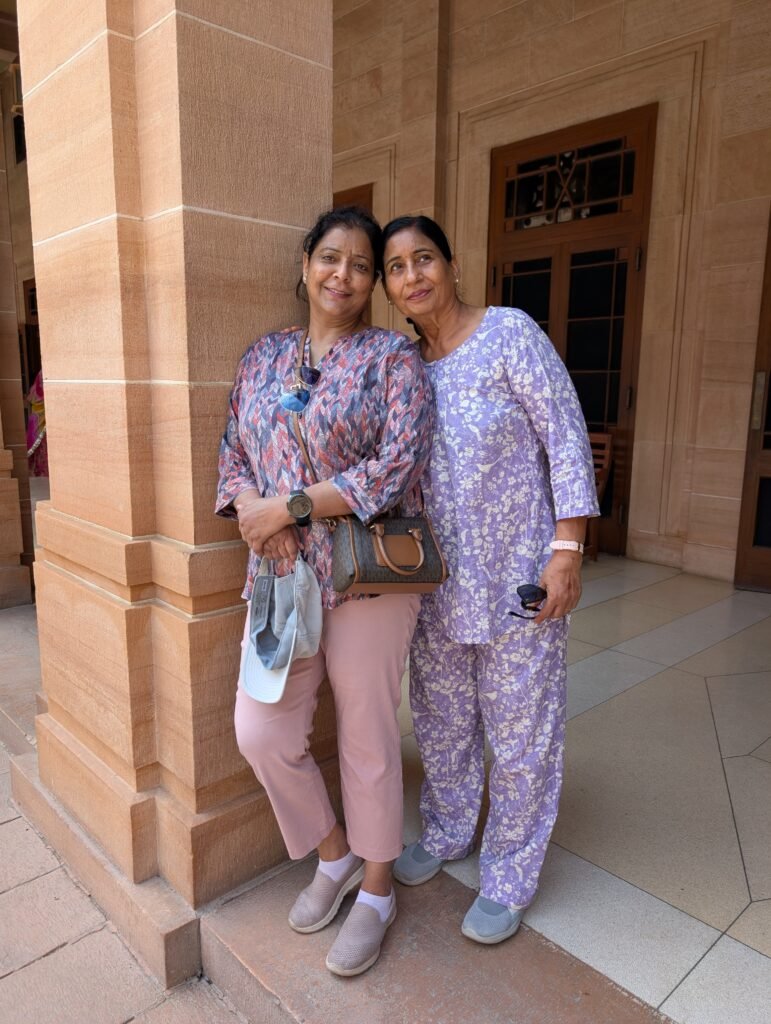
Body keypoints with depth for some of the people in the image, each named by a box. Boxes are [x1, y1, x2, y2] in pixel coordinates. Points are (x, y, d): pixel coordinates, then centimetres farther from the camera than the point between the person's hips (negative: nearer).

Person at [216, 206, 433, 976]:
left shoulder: (393, 357, -3)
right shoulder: (263, 356, 11)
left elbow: (399, 467, -14)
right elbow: (234, 454, 11)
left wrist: (290, 506, -17)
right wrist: (250, 508, -11)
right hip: (280, 572, 5)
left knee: (366, 737, 8)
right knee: (260, 730, 5)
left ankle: (376, 891, 34)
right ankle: (336, 855, 34)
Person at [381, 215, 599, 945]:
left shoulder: (509, 332, -11)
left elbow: (566, 434, -12)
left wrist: (568, 548, -16)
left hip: (518, 576, -5)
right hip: (439, 579, 5)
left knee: (520, 732, 9)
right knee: (440, 719, 19)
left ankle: (509, 878, 31)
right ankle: (446, 833, 45)